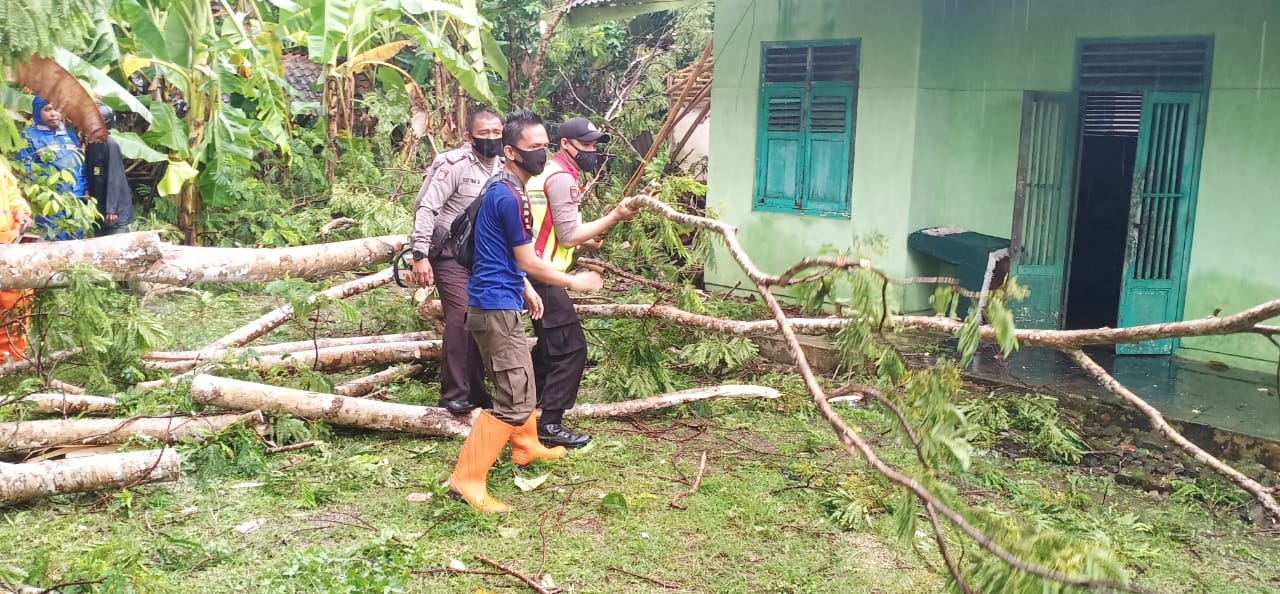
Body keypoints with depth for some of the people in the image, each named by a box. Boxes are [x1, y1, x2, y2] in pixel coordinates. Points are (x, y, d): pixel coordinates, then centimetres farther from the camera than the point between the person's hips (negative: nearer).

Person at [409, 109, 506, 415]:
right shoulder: (455, 164, -12)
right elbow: (425, 208, -15)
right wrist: (420, 255, -21)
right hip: (452, 255, -6)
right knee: (461, 320, -17)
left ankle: (476, 391, 19)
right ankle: (453, 394, -7)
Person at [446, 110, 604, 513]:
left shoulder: (502, 189, 12)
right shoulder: (509, 196, -20)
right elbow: (529, 262, -14)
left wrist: (526, 289, 23)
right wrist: (574, 282, -2)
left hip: (497, 302, 11)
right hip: (496, 307, -11)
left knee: (519, 383, 25)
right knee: (516, 399, -8)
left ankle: (526, 448, 44)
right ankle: (467, 480, -6)